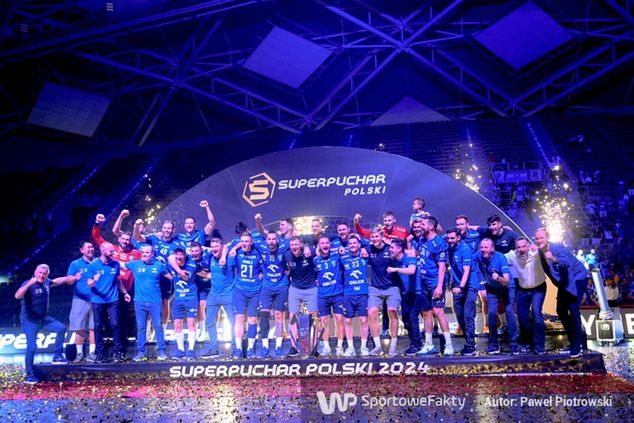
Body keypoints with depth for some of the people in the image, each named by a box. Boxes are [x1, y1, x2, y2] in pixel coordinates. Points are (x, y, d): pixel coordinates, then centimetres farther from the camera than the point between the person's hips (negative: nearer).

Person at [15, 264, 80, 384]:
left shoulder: (46, 282, 2)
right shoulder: (28, 284, -20)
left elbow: (56, 281, 26)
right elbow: (17, 296, -39)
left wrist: (71, 278, 30)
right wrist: (29, 283, -49)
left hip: (43, 319, 8)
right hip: (30, 321, -8)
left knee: (61, 328, 4)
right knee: (32, 347, -12)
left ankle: (57, 356, 14)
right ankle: (29, 375, -1)